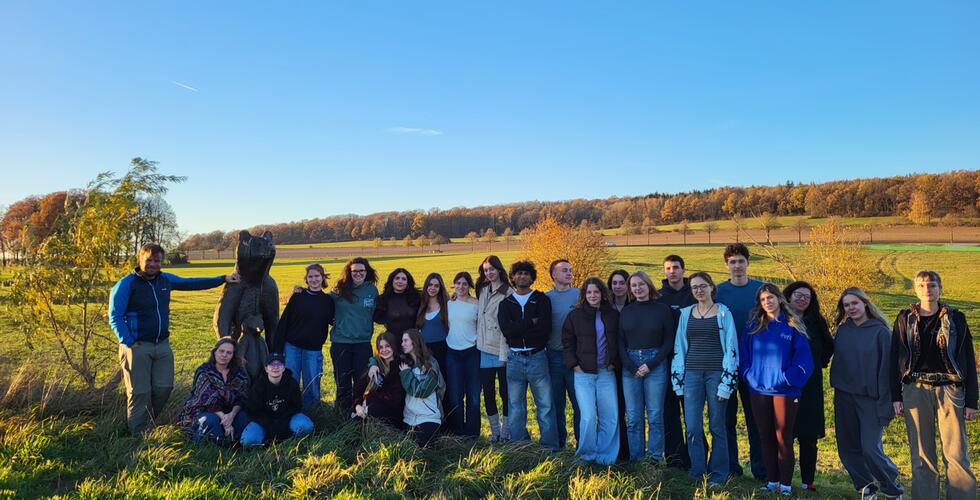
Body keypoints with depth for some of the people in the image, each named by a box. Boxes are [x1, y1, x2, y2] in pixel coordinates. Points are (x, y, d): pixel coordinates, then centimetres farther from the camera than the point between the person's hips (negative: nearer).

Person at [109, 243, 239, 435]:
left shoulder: (165, 280, 10)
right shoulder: (126, 284, -7)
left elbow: (192, 283, 19)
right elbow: (115, 317, -9)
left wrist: (223, 279, 16)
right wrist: (129, 343, -17)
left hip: (162, 345, 6)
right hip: (137, 347, -6)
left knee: (164, 388, 6)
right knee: (140, 393, -4)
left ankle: (147, 423, 25)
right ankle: (138, 434, 9)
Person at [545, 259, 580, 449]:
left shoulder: (579, 295, 0)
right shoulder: (546, 298, 5)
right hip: (554, 355, 2)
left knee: (579, 401, -1)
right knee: (556, 402, 11)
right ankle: (558, 442, 23)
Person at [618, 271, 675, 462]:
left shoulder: (662, 310, 1)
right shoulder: (626, 312, 9)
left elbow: (669, 342, 0)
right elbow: (620, 342, 7)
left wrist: (650, 365, -9)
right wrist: (631, 367, -6)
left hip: (656, 365, -2)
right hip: (630, 366, 2)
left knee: (655, 416, 1)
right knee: (633, 417, 3)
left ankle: (655, 459, 11)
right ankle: (635, 460, 12)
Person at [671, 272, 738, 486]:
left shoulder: (723, 313, 0)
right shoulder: (685, 313, 10)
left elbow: (731, 348, -3)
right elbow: (679, 348, 12)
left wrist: (727, 382, -9)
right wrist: (678, 379, 6)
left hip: (716, 373, -3)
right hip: (692, 373, 3)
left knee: (717, 426, 5)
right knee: (693, 427, 0)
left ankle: (718, 474, 17)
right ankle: (696, 473, 13)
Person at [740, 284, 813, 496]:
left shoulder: (793, 327, -2)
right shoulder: (753, 326, 7)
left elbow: (804, 360, -6)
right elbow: (743, 355, 7)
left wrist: (787, 379, -14)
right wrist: (750, 377, -5)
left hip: (785, 391, -3)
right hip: (758, 391, 3)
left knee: (783, 438, 2)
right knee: (765, 437, 10)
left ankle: (785, 483, 13)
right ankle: (771, 480, 22)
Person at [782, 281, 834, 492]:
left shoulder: (816, 322, 8)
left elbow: (828, 346, 21)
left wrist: (820, 363, 11)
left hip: (809, 386, 2)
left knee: (809, 436, 5)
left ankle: (808, 481, 14)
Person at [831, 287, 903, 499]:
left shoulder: (880, 331, -5)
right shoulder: (842, 330, 7)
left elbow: (886, 368, -8)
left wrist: (885, 402, -11)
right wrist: (836, 386, 1)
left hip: (870, 398, -4)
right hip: (844, 396, 5)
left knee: (871, 449, -8)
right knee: (848, 449, 7)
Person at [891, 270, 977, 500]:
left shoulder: (955, 318, 5)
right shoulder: (905, 319, 7)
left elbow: (969, 361, 5)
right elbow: (895, 358, 8)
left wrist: (971, 401, 1)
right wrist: (896, 397, 3)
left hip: (949, 390, -1)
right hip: (915, 391, 1)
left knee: (957, 454, -2)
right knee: (921, 455, 6)